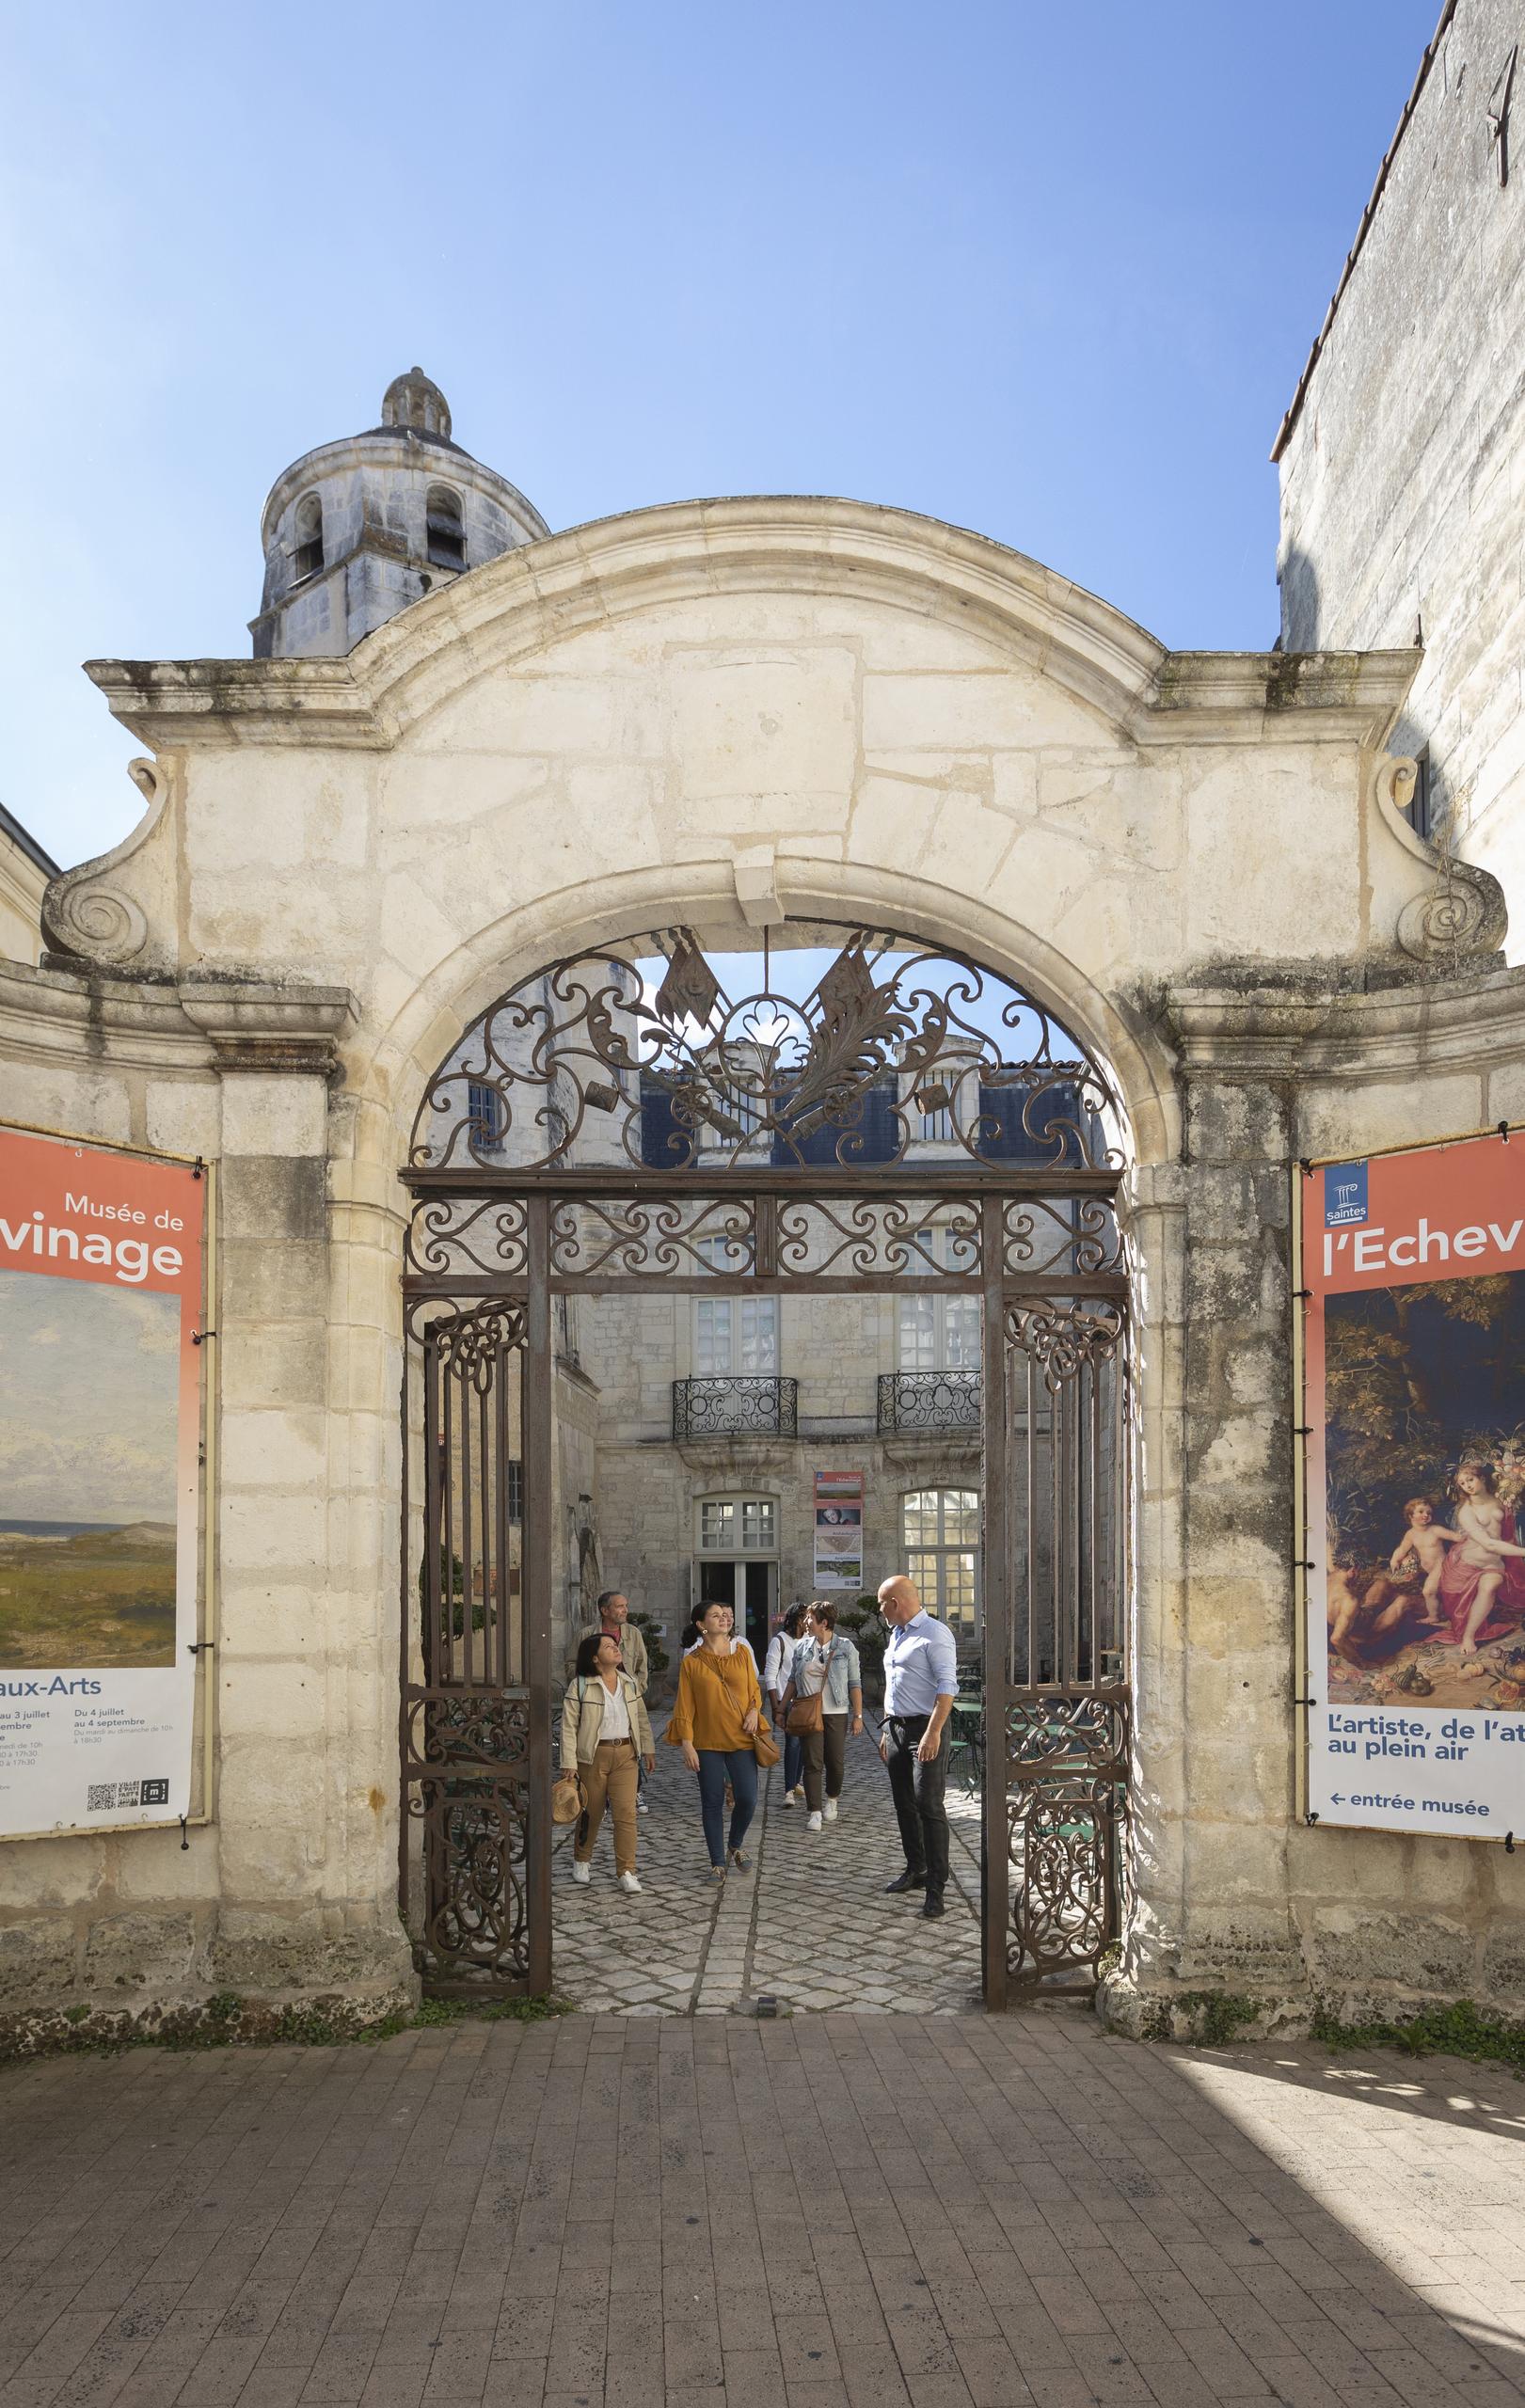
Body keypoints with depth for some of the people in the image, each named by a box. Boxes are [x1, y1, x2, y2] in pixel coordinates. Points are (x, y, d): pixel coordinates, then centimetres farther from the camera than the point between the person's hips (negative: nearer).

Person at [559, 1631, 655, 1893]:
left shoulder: (629, 1682, 7)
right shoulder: (580, 1685, -9)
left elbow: (641, 1717, 16)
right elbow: (569, 1726, -9)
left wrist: (648, 1749, 13)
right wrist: (569, 1763, -13)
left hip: (625, 1754, 3)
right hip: (593, 1755, -3)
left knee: (626, 1812, -7)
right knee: (591, 1812, 9)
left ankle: (626, 1872, -2)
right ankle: (581, 1861, 34)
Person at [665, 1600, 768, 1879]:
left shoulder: (742, 1651, 4)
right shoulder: (692, 1661, -3)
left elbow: (754, 1687, 12)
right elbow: (684, 1706, -2)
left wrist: (754, 1710, -8)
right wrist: (687, 1744, -7)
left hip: (741, 1739, 2)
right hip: (707, 1743, -1)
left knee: (748, 1799, -4)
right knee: (712, 1803, 3)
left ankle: (734, 1846, 24)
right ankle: (718, 1862, 16)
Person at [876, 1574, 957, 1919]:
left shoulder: (935, 1634, -12)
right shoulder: (895, 1636, 16)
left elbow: (947, 1686, -19)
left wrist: (933, 1733, -26)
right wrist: (887, 1729, 21)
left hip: (925, 1729, -9)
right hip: (897, 1727, 9)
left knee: (929, 1806, -11)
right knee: (904, 1804, 13)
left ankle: (936, 1887, -9)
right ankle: (915, 1870, 25)